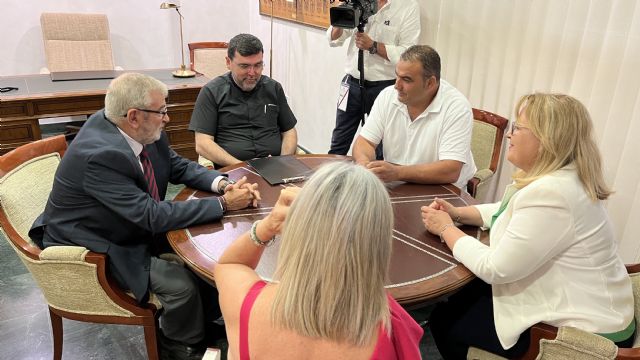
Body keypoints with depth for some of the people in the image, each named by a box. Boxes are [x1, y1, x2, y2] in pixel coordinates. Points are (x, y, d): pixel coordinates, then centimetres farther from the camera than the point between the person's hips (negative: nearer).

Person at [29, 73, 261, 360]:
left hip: (135, 226, 8)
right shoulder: (99, 155, -33)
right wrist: (224, 204, -28)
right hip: (95, 249, -8)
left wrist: (222, 184, -16)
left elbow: (178, 166, 3)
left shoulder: (144, 132, -10)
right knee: (181, 283, -20)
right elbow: (153, 215, -33)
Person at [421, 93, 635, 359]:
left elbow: (493, 269, -26)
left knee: (445, 320, 1)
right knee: (459, 298, 16)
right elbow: (510, 211, 19)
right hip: (569, 305, 9)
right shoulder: (553, 177, 2)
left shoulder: (549, 194, -30)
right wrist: (458, 213, 3)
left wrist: (447, 229, -11)